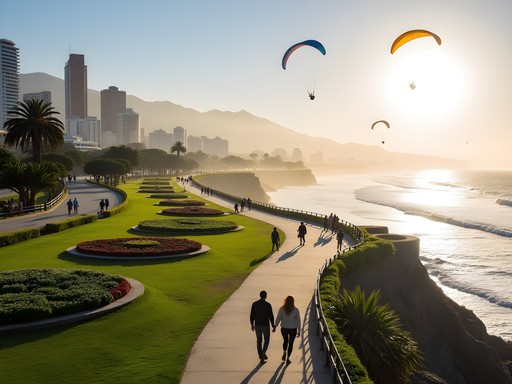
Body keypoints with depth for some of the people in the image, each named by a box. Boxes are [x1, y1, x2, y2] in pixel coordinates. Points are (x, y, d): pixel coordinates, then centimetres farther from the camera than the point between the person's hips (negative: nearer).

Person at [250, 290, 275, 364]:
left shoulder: (254, 304, -4)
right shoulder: (268, 305, -14)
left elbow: (251, 315, 1)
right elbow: (271, 316, -12)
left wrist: (252, 324, 13)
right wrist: (273, 326, -3)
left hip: (257, 325, 3)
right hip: (265, 325, -3)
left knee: (259, 341, 15)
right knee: (266, 340, 16)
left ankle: (261, 358, 19)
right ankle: (263, 352, -10)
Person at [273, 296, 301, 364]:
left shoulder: (282, 309, -11)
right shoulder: (296, 310, -11)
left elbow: (278, 319, -6)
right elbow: (298, 321, -7)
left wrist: (275, 327, 8)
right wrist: (299, 330, 2)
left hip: (284, 328, 1)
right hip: (293, 329, -1)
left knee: (285, 341, 27)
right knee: (291, 343, 13)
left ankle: (284, 353, 17)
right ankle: (288, 358, 13)